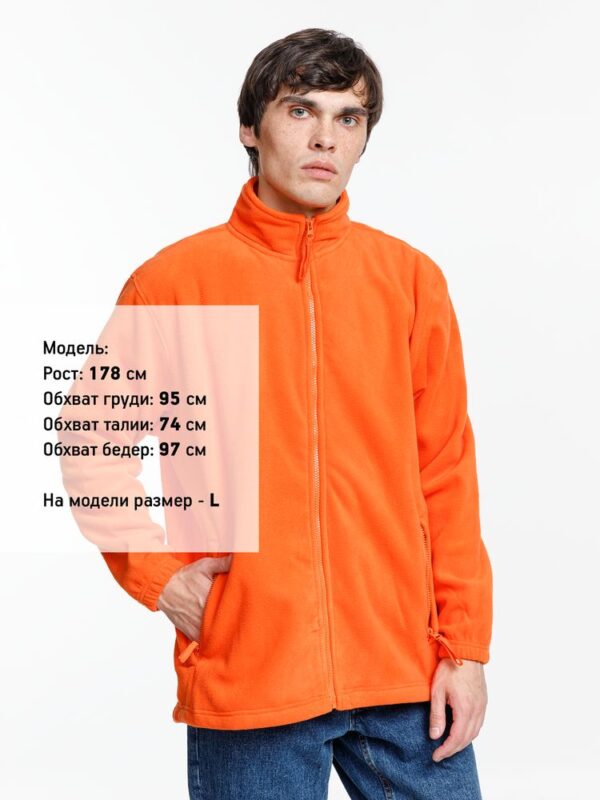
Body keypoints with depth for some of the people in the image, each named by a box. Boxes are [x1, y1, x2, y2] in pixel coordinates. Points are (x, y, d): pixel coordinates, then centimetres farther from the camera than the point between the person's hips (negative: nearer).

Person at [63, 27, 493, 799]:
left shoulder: (411, 278, 5)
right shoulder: (174, 281, 0)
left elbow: (446, 473, 4)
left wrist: (467, 648, 0)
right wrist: (158, 578, -4)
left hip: (408, 676, 2)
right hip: (246, 676, -1)